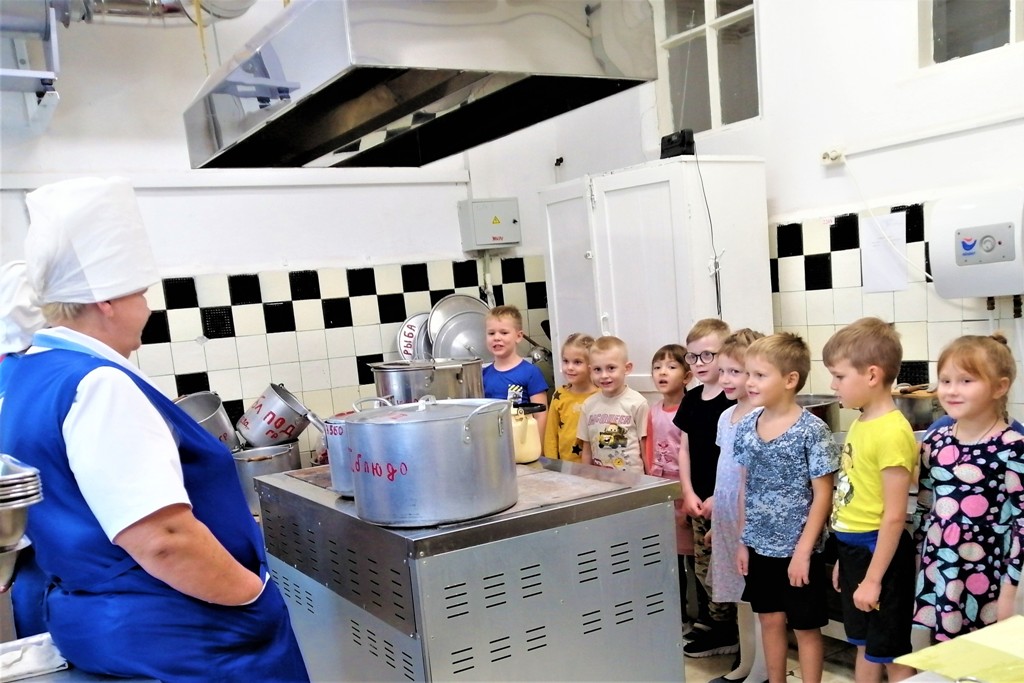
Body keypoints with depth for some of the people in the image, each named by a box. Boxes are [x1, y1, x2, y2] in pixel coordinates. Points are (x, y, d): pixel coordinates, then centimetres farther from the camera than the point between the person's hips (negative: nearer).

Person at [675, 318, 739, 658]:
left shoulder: (734, 401, -12)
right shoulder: (691, 399, 8)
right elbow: (685, 449, 10)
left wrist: (720, 497, -16)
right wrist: (688, 493, 2)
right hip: (698, 500, 7)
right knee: (704, 570, 15)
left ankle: (724, 630, 15)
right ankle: (722, 625, 29)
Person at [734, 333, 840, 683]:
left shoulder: (812, 430, -16)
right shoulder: (745, 427, 0)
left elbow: (823, 495, -14)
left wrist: (803, 550, -15)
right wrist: (743, 541, 9)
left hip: (799, 549, -5)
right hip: (761, 547, 5)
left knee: (805, 627, 9)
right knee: (770, 620, 18)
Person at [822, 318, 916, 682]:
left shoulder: (892, 432, -21)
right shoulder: (860, 423, 6)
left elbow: (894, 516, -21)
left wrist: (873, 579, -18)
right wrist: (845, 558, 17)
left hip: (880, 551, -9)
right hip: (854, 548, 9)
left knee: (892, 653, 7)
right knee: (864, 645, 21)